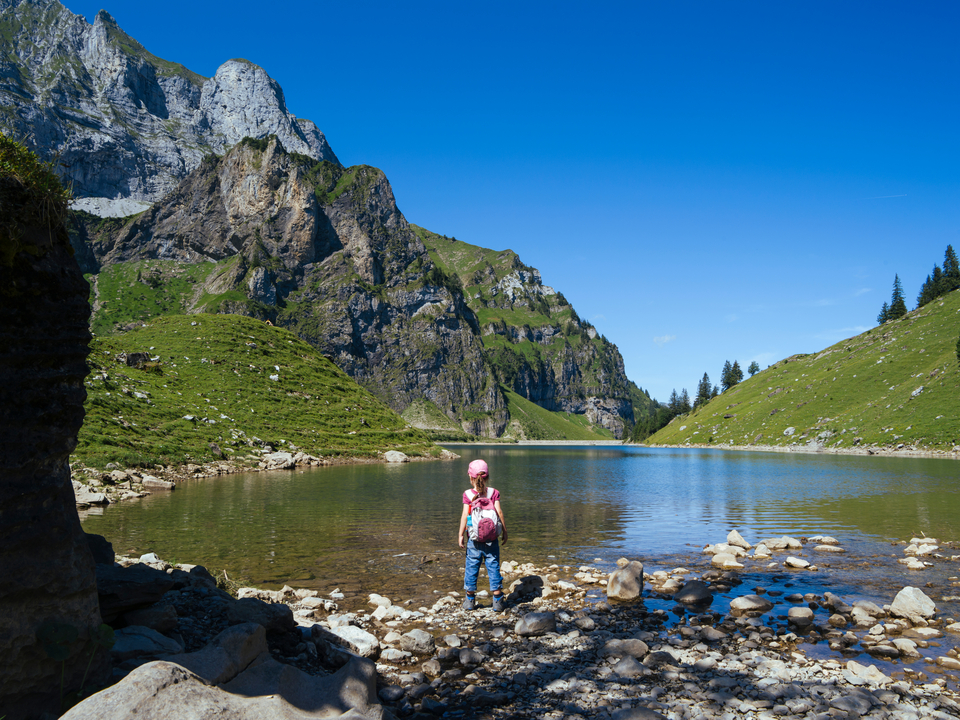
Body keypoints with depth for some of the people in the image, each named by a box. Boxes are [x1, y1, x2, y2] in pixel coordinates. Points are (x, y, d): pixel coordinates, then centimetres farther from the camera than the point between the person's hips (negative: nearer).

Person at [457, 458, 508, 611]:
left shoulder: (468, 494, -5)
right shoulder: (493, 492, -2)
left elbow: (465, 515, -7)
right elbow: (499, 512, -5)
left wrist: (460, 534, 0)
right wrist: (504, 531, 4)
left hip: (474, 538, 0)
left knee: (471, 567, 10)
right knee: (493, 567, 6)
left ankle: (470, 600, 19)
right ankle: (498, 601, 8)